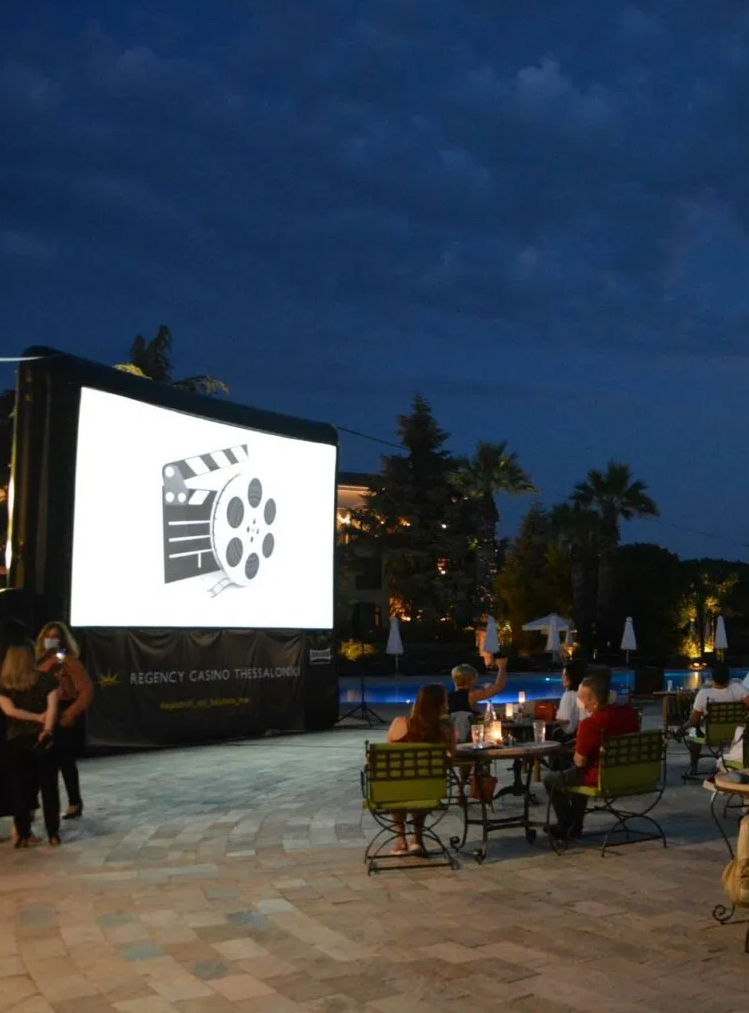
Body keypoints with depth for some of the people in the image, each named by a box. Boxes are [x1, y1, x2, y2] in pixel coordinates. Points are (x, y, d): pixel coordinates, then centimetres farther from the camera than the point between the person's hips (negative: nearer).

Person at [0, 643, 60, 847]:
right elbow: (52, 706, -10)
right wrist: (46, 730, -16)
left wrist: (37, 717, -5)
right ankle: (53, 833, 9)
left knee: (19, 788, 8)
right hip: (42, 738, 0)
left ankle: (23, 835, 10)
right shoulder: (46, 679, -1)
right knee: (49, 786, 7)